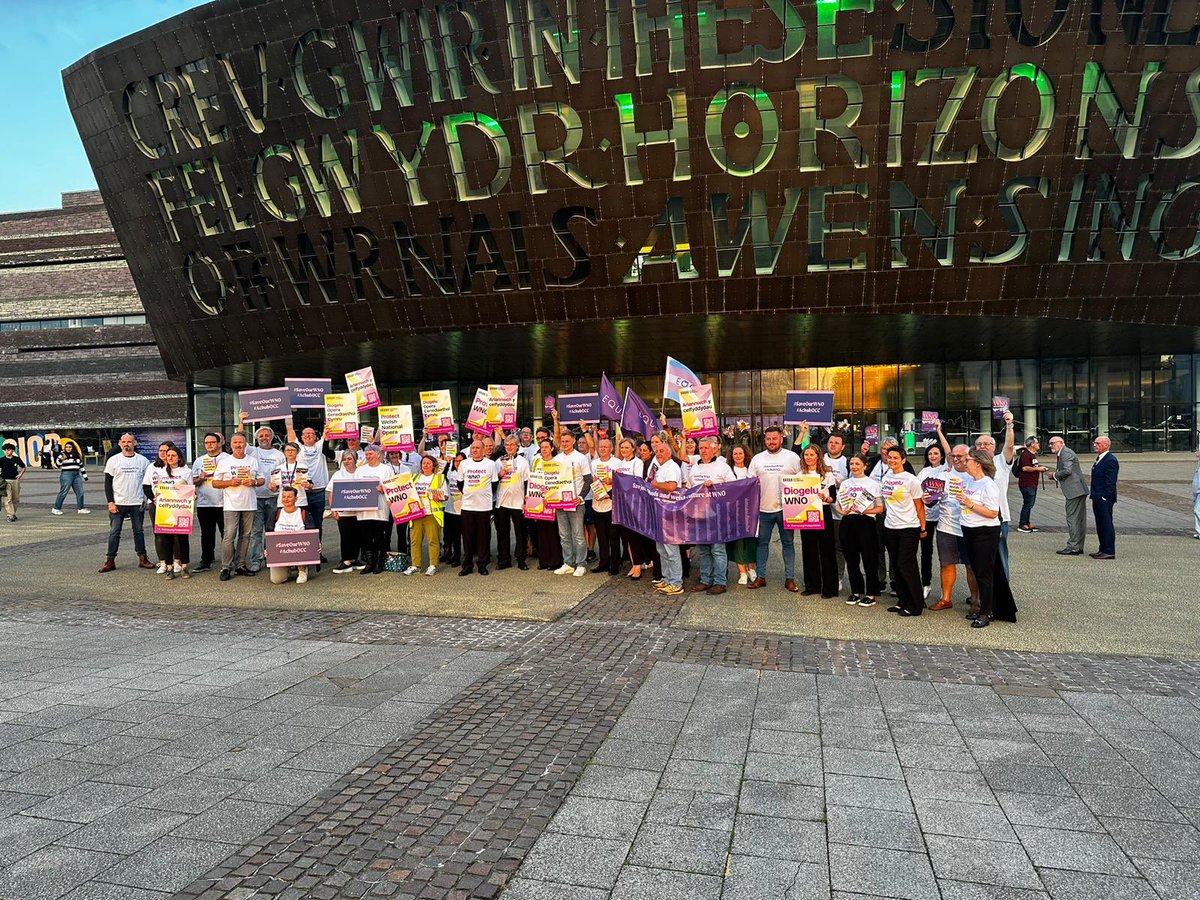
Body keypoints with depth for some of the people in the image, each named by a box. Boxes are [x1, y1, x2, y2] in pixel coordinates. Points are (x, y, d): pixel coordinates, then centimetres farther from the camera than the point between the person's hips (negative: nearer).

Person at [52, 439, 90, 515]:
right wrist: (61, 459, -34)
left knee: (80, 492, 3)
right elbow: (58, 463, -14)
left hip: (77, 475, 5)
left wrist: (84, 475, 21)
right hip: (66, 475, -5)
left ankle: (81, 508, 10)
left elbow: (81, 465, 21)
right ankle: (56, 508, 6)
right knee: (63, 492, -5)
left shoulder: (77, 455, 15)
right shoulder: (63, 454, -1)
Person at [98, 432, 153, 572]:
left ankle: (142, 559, 14)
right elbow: (108, 483, 1)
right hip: (118, 503, -1)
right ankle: (110, 561, 8)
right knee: (114, 532, 2)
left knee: (139, 531, 8)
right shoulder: (113, 460, 0)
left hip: (137, 503, 1)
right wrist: (110, 502, -7)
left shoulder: (143, 460, 3)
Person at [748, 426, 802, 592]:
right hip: (764, 508, 2)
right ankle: (760, 577, 15)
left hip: (786, 508, -2)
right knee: (762, 542, 7)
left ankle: (789, 578, 12)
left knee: (788, 543, 5)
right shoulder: (757, 458, 7)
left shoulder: (792, 457, 0)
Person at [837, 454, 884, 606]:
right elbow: (838, 504, 15)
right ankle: (855, 591, 19)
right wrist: (843, 511, -6)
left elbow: (880, 508, -1)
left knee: (869, 558, -1)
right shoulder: (845, 483, 14)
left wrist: (865, 511, -16)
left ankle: (871, 594, 8)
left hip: (865, 522, -4)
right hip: (848, 523, 4)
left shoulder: (873, 484, 2)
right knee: (851, 559, 7)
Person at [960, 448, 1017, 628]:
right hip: (970, 532, 9)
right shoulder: (971, 482, 9)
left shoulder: (989, 485, -16)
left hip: (985, 533, -9)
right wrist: (963, 501, 9)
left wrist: (970, 504, -23)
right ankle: (985, 609, 24)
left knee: (984, 574, -2)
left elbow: (992, 513, -21)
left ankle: (986, 614, 6)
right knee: (977, 571, 14)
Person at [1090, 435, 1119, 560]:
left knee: (1106, 524, -5)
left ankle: (1109, 552, 0)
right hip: (1097, 498, 10)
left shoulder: (1110, 460, -16)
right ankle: (1103, 549, 22)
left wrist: (1105, 497, -21)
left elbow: (1110, 482, -19)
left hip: (1105, 499, -10)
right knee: (1100, 525, 14)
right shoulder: (1099, 458, 16)